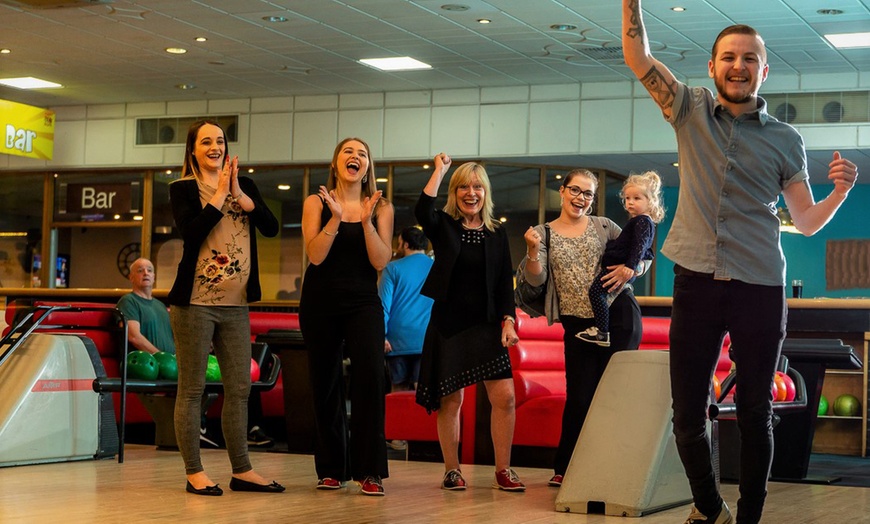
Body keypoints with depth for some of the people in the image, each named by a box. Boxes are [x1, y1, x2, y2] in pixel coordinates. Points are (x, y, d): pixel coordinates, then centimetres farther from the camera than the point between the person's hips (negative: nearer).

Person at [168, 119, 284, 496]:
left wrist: (239, 195, -10)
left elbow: (271, 227, -1)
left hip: (236, 304, 5)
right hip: (195, 302, -5)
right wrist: (220, 194, -12)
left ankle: (242, 471, 15)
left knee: (239, 388, 8)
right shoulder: (182, 189, 0)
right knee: (192, 388, 0)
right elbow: (192, 230, -17)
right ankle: (194, 472, 6)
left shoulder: (245, 185, 12)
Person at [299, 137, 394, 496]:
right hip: (320, 302, 1)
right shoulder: (316, 203, 3)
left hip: (363, 303, -1)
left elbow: (380, 262, -6)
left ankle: (370, 471, -14)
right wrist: (335, 217, -19)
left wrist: (366, 221, -16)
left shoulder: (381, 208, 4)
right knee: (325, 383, 4)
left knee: (370, 373, -19)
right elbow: (315, 255, -9)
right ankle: (332, 469, 17)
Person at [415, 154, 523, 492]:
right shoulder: (444, 226, 2)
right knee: (450, 400, 1)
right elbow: (422, 211, -22)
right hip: (449, 324, -2)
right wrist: (440, 169, -15)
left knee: (504, 396, -7)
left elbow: (505, 283, 8)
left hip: (486, 325, 2)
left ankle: (503, 471, 4)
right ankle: (452, 470, 13)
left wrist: (508, 321, -4)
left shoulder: (497, 234, 9)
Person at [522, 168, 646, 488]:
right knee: (580, 397, -2)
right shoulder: (544, 234, 7)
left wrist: (630, 268, -13)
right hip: (577, 323, 0)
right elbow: (536, 279, -4)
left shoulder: (603, 226, 8)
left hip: (618, 315, 0)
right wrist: (533, 249, -22)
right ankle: (565, 469, 12)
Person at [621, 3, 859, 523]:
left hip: (760, 290, -1)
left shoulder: (785, 140, 6)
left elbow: (807, 221, 9)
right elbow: (638, 56, 1)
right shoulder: (691, 110, 8)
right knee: (687, 413, 5)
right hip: (697, 283, 1)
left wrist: (841, 190, -10)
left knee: (756, 414, 4)